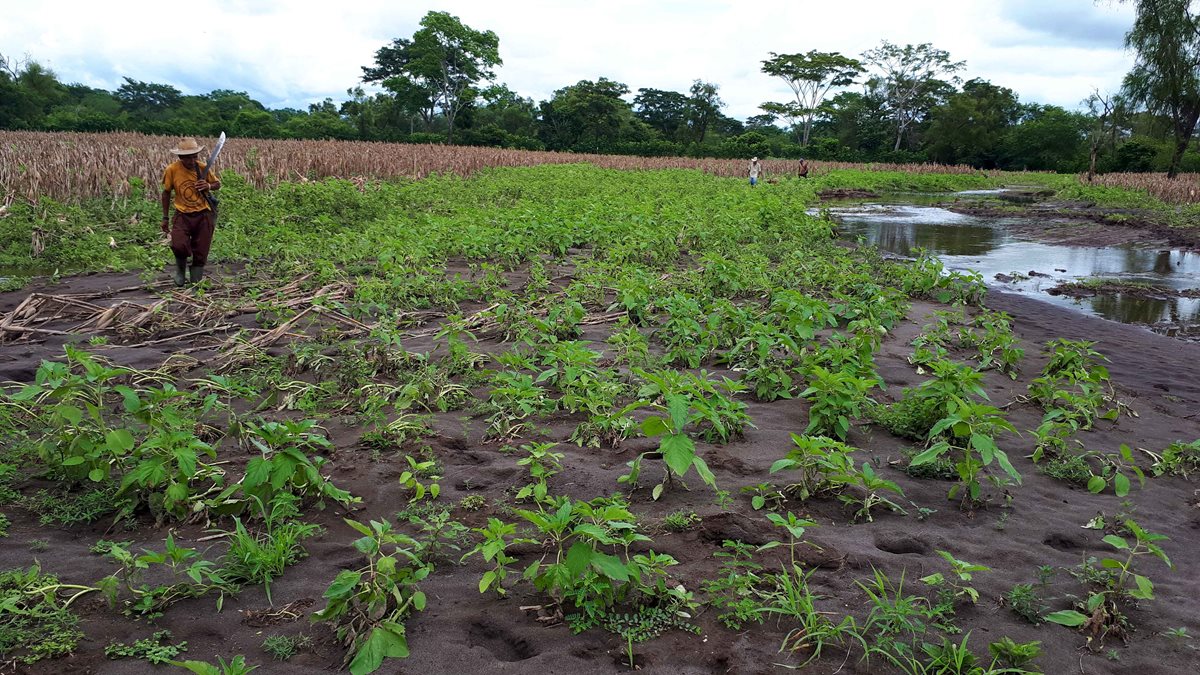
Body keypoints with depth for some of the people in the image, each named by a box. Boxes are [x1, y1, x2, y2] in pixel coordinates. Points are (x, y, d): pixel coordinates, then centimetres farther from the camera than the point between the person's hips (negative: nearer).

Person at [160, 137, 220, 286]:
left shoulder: (202, 168, -5)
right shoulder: (172, 170, -8)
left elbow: (218, 184, 11)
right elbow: (166, 193, 5)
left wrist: (209, 186, -13)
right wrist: (165, 218, 8)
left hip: (203, 215, 1)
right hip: (183, 215, -1)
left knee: (201, 253, 4)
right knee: (179, 246, -21)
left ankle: (196, 281, 23)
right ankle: (180, 271, 11)